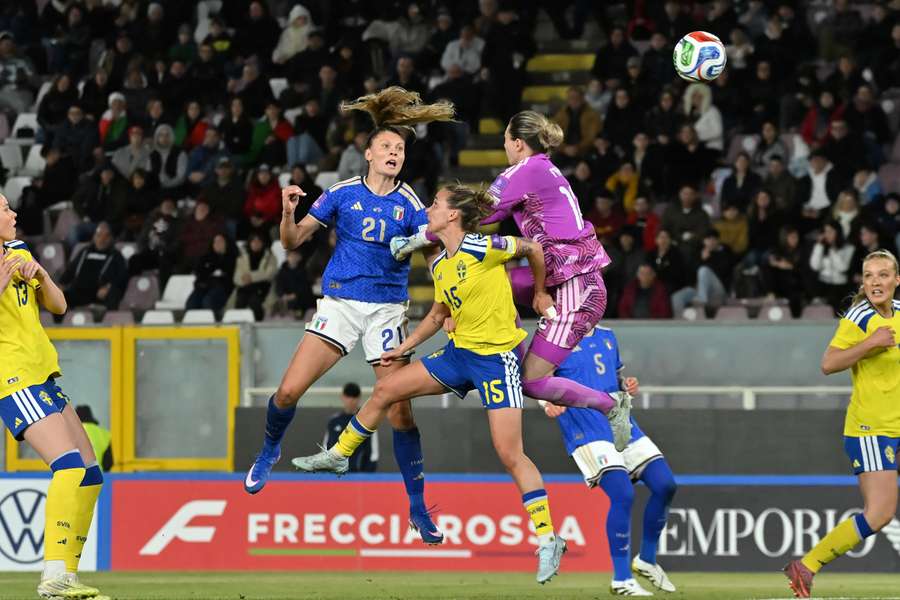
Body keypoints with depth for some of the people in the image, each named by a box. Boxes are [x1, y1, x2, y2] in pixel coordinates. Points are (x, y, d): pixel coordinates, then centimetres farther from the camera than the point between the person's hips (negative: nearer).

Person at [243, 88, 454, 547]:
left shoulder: (408, 203, 0)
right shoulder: (343, 193, 0)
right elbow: (293, 241, 2)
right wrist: (289, 213, -18)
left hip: (387, 311, 0)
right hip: (339, 302, 0)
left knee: (399, 411, -7)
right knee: (289, 391, -12)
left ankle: (418, 508, 6)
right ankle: (269, 452, 21)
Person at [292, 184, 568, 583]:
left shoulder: (481, 249, -17)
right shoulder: (439, 266, 7)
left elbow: (533, 249, -3)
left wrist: (540, 293, 8)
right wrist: (403, 348, 21)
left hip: (497, 358, -8)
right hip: (459, 351, 8)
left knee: (509, 453, -11)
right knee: (385, 390, 6)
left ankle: (548, 541, -5)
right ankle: (338, 455, 27)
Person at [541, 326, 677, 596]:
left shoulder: (607, 337, 17)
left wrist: (627, 385, 4)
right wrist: (549, 401, -25)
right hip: (586, 433, -7)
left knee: (665, 485, -1)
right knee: (623, 494, -22)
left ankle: (646, 560, 20)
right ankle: (621, 580, -11)